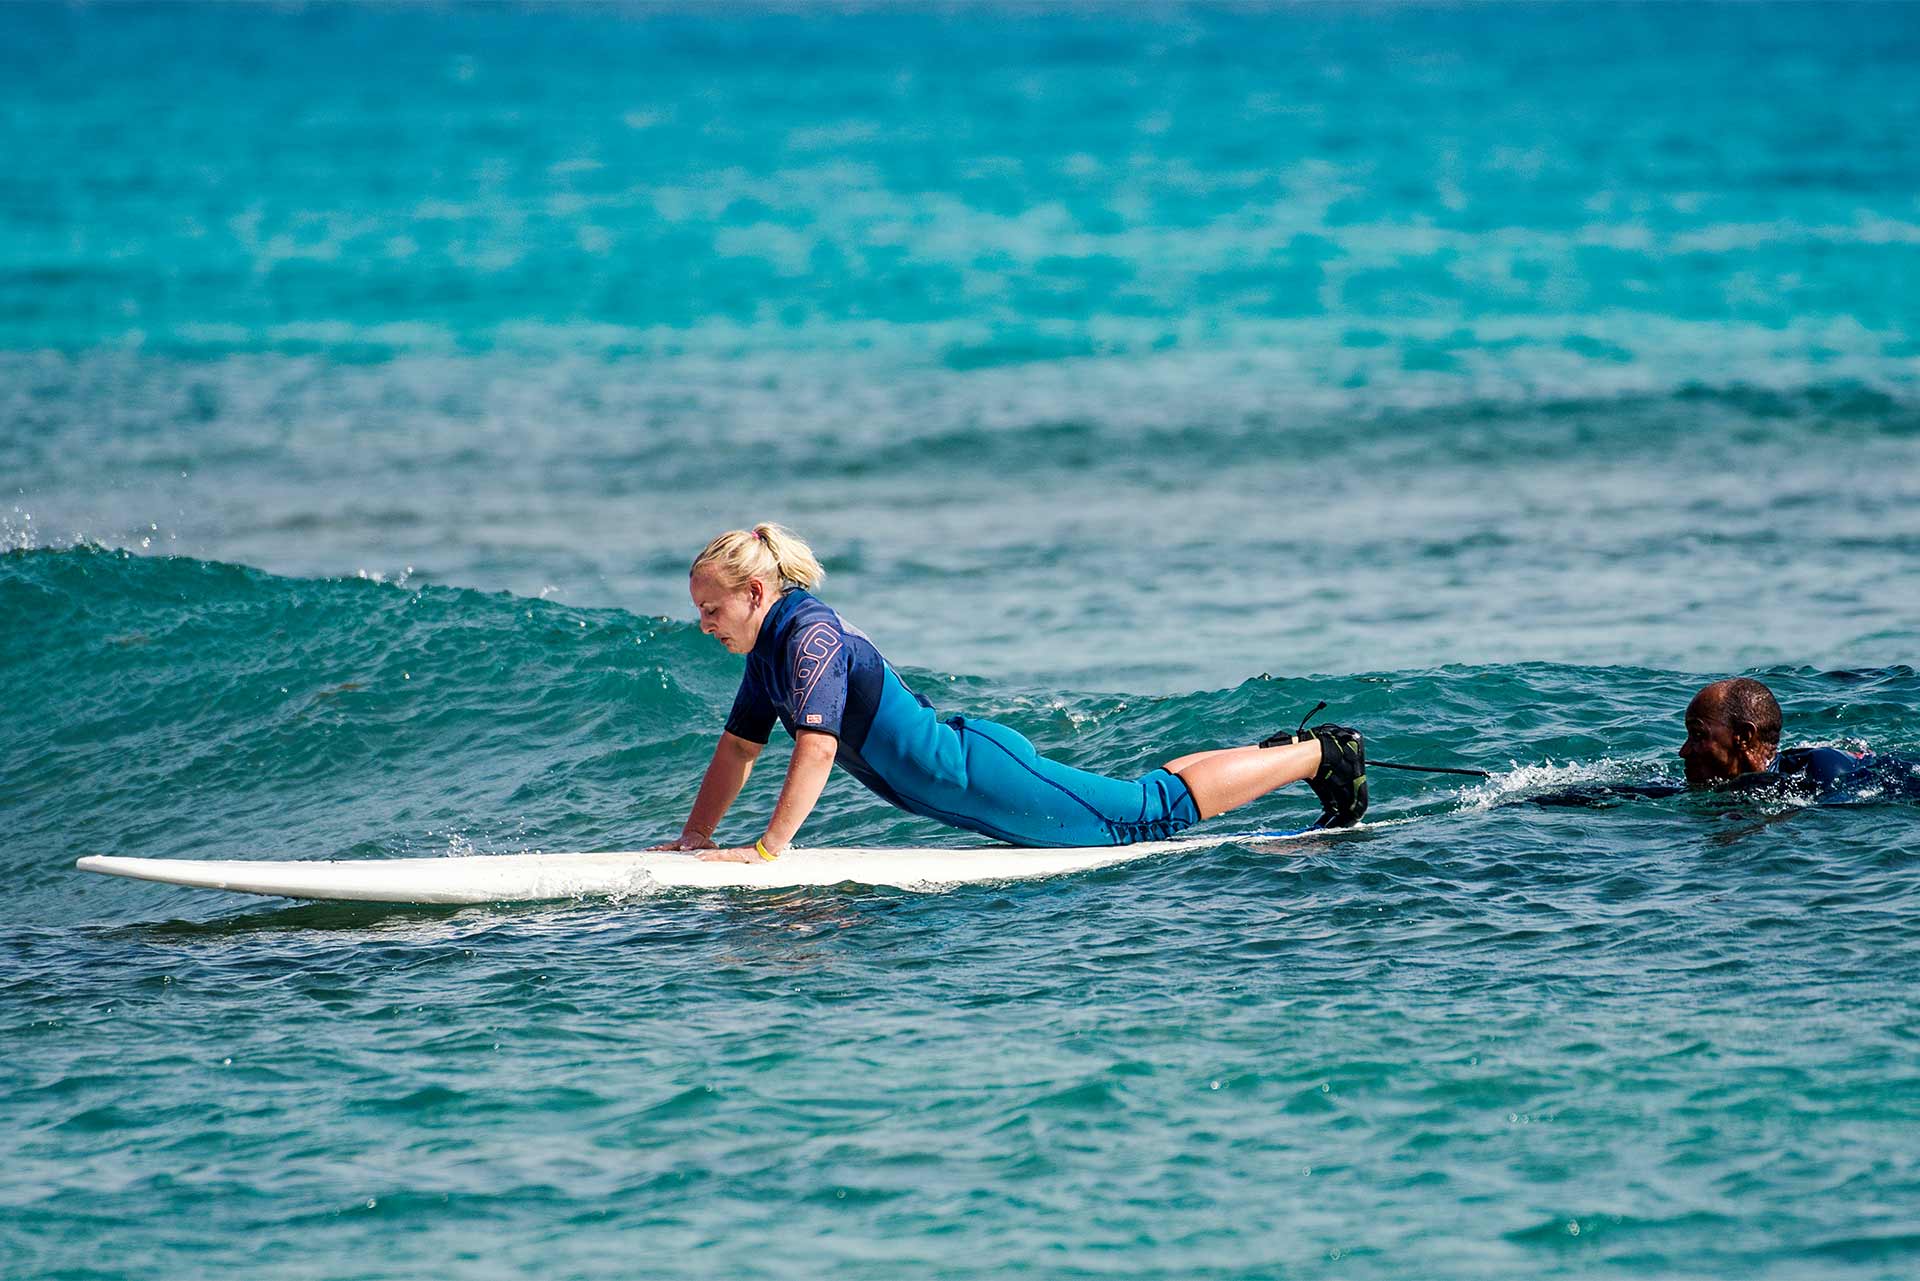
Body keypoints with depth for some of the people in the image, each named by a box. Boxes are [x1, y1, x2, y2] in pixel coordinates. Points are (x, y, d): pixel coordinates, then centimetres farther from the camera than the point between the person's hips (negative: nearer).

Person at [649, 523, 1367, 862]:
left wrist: (766, 849, -35)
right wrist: (696, 837, 9)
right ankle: (1280, 751, 32)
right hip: (959, 762, 8)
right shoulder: (770, 649, 6)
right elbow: (738, 749, 16)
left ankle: (1320, 753, 7)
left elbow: (818, 749, -33)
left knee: (1153, 811, -2)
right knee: (1130, 803, 20)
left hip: (978, 777, -8)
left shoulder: (811, 637, -22)